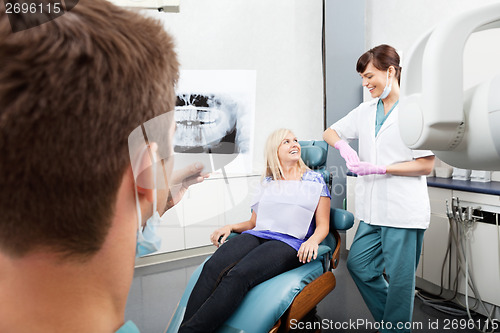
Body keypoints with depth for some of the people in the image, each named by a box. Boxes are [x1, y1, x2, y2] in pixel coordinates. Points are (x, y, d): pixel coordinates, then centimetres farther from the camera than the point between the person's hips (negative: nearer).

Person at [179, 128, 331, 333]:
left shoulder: (314, 180, 14)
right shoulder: (267, 183, 23)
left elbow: (323, 225, 9)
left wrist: (313, 240, -13)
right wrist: (230, 227, 7)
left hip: (288, 243, -4)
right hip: (255, 236, 4)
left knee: (239, 275, -34)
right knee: (212, 268, -29)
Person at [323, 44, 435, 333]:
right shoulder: (365, 111, 11)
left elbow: (426, 165, -10)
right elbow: (330, 133, 18)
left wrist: (380, 169, -17)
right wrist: (344, 146, -4)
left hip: (403, 211, -6)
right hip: (374, 209, 7)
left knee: (399, 279, 6)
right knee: (358, 264, 14)